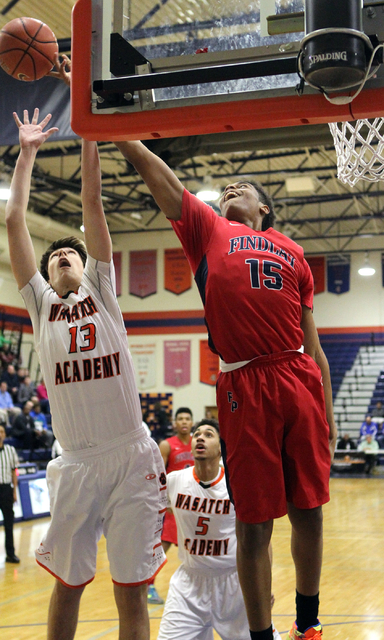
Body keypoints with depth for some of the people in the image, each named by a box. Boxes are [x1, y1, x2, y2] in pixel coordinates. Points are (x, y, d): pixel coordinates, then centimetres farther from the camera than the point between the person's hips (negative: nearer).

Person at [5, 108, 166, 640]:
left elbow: (92, 202, 8)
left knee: (132, 592, 3)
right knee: (68, 584, 10)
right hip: (75, 463, 1)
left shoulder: (102, 291, 13)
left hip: (131, 457, -1)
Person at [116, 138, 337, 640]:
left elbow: (312, 343, 18)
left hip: (301, 383, 3)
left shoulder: (292, 252, 21)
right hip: (243, 387, -2)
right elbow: (154, 171, 10)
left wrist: (327, 412, 14)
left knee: (308, 511, 9)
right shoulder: (209, 230, 16)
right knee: (254, 523, 0)